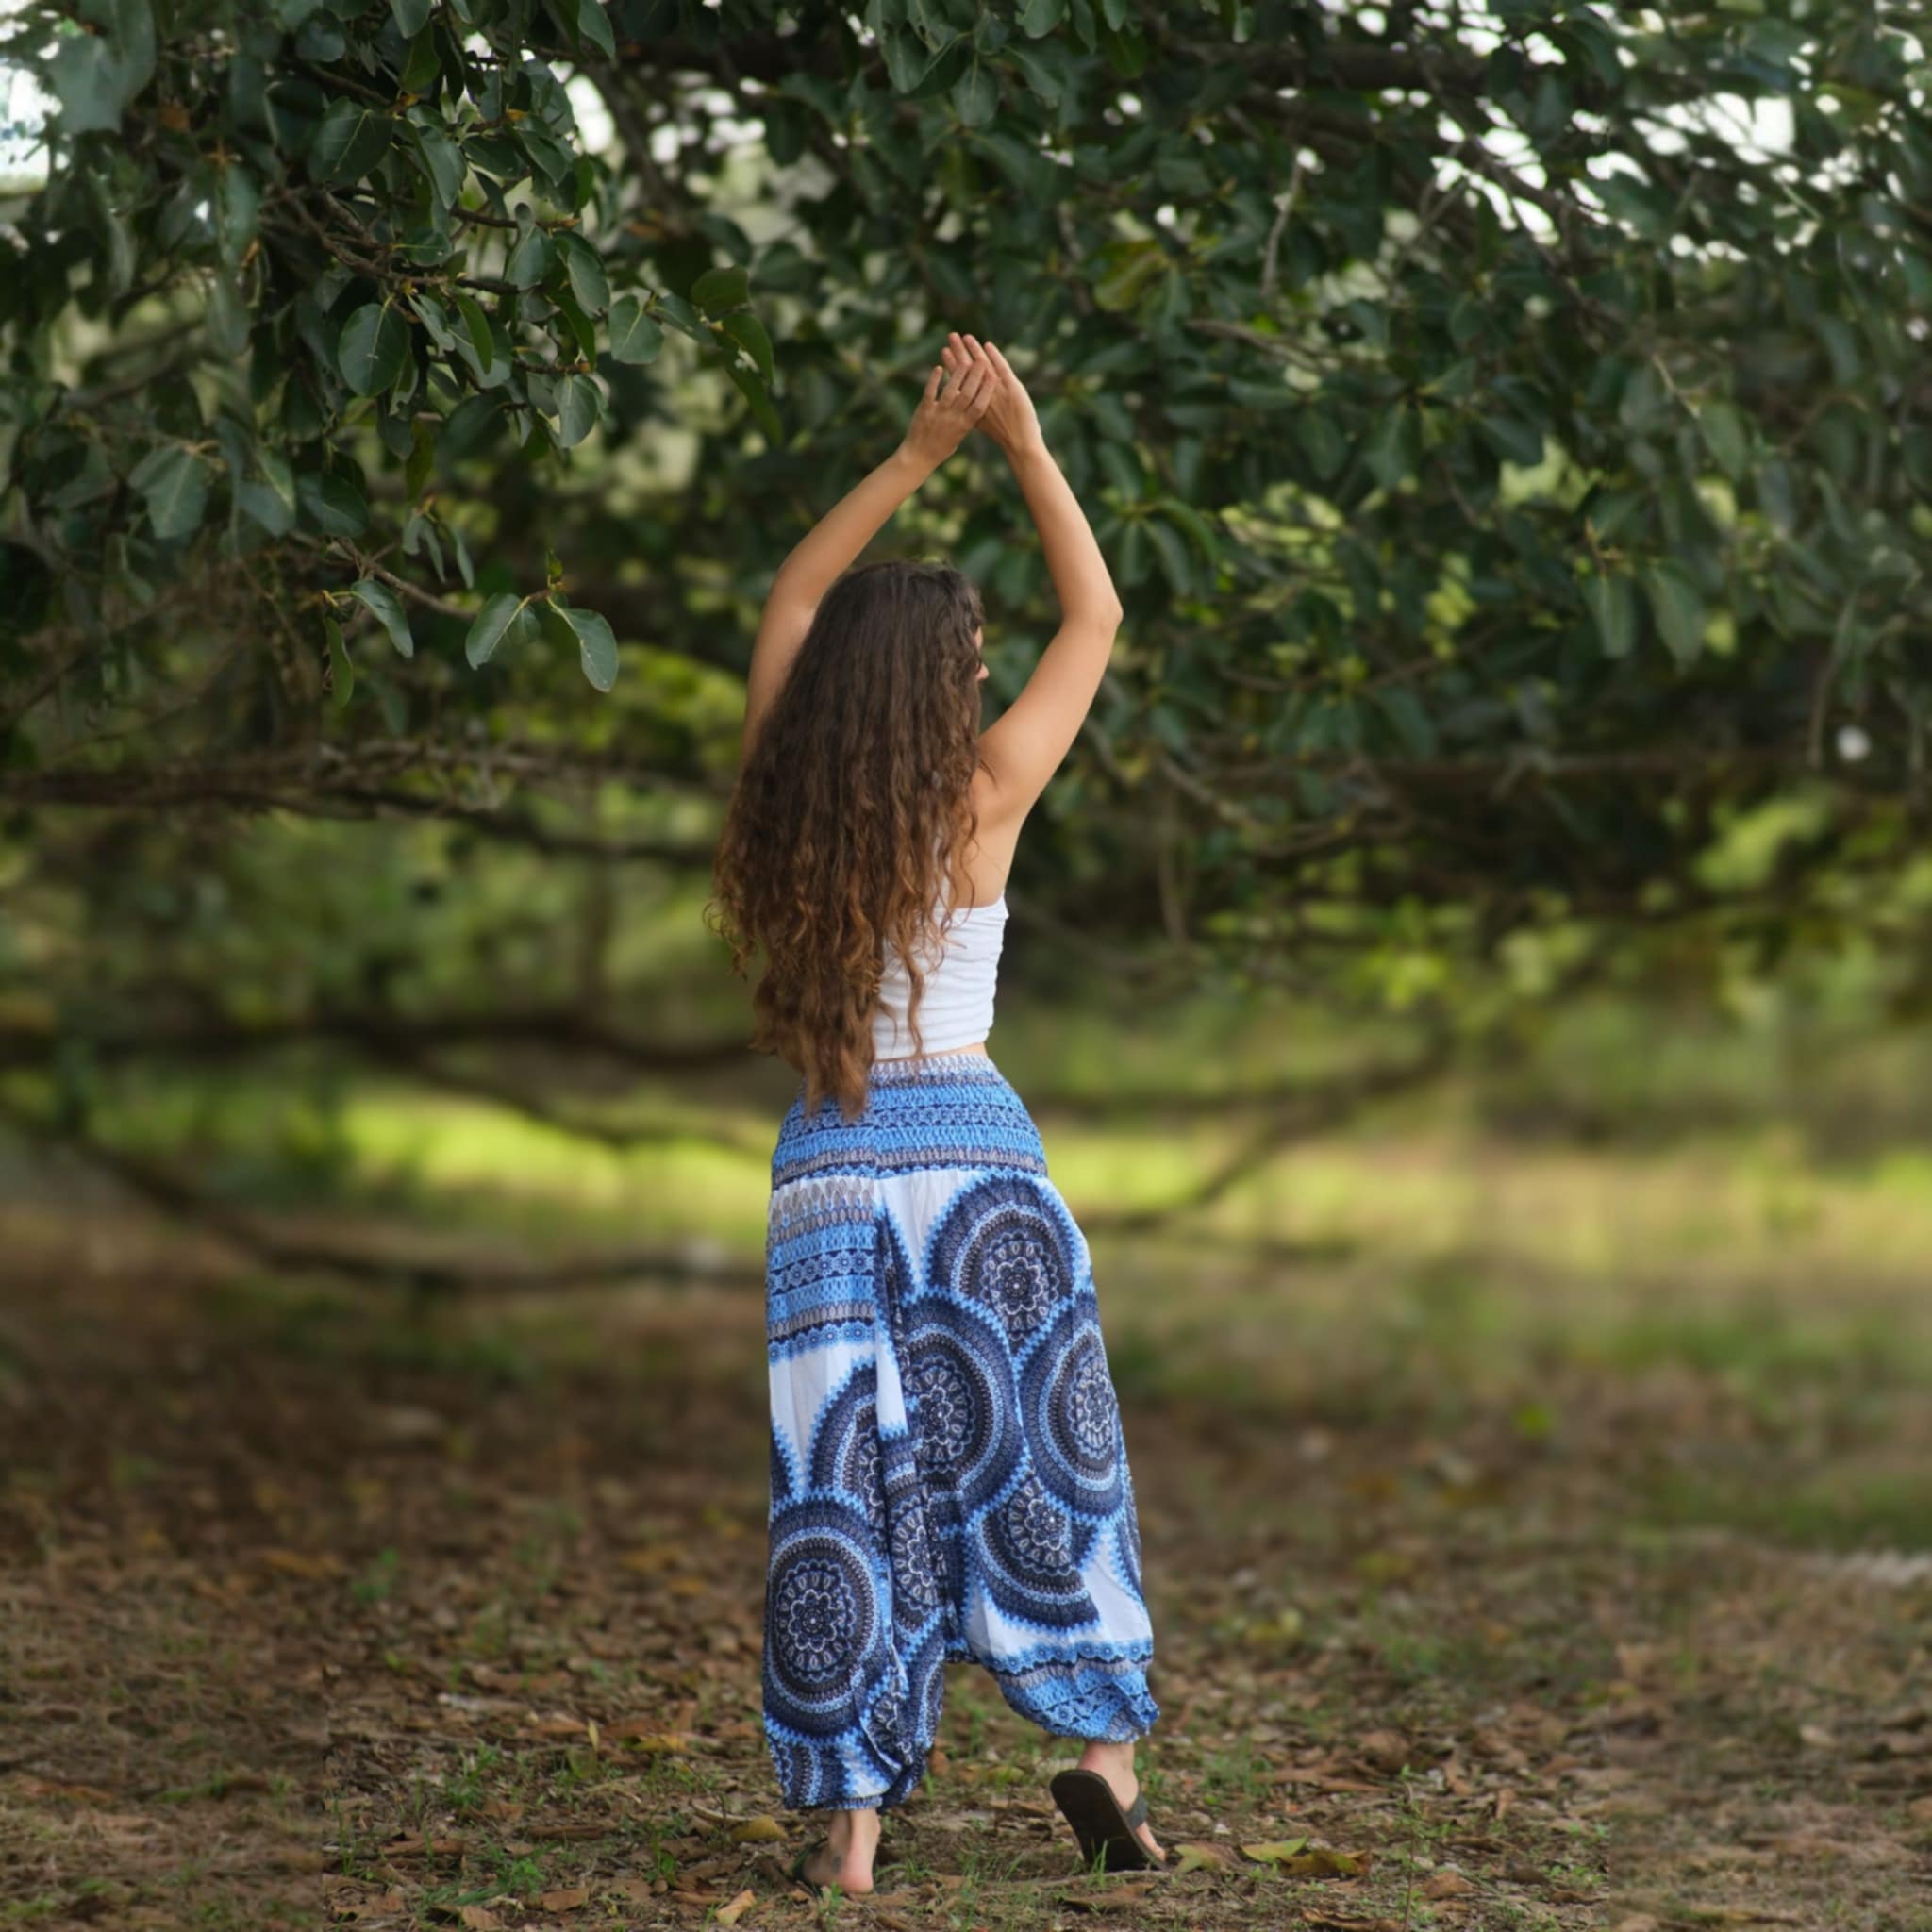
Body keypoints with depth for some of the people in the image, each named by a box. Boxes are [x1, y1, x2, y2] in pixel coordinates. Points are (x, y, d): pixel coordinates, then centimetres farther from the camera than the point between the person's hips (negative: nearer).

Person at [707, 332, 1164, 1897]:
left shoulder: (787, 797, -1)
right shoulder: (982, 798, -8)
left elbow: (791, 604, 16)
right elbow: (1096, 613, 5)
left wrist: (917, 456, 13)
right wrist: (1025, 448, 7)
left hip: (827, 1167, 2)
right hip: (975, 1150, -2)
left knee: (845, 1486, 3)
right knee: (1033, 1449, 12)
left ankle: (850, 1825, 3)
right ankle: (1104, 1750, 10)